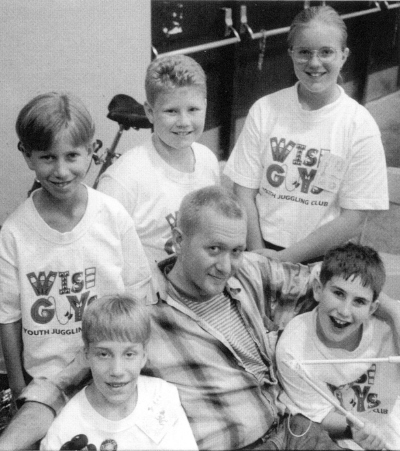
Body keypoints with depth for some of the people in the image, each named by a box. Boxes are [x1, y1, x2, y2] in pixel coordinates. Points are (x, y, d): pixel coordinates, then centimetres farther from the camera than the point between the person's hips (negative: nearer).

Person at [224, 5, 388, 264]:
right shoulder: (265, 110, -3)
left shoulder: (361, 127, -7)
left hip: (322, 260, 0)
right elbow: (244, 194, -2)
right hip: (260, 254, 0)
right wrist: (259, 255, -12)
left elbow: (352, 220, -8)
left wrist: (283, 258, -12)